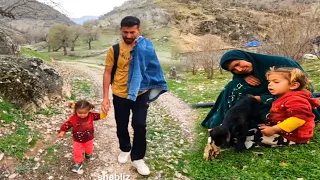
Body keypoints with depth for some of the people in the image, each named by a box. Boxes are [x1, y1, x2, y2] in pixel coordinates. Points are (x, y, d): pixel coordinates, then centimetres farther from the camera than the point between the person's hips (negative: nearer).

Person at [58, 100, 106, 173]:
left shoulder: (91, 115, -20)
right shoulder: (73, 118, -24)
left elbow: (100, 116, -14)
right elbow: (66, 124, -18)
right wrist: (62, 132, -27)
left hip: (88, 139, 1)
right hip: (77, 140, -1)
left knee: (89, 149, 26)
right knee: (77, 152, 11)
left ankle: (88, 153, 61)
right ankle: (78, 163, 36)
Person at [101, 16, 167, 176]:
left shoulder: (146, 47, -6)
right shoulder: (114, 50, -7)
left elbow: (152, 69, 3)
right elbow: (107, 73, -2)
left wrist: (151, 92, 2)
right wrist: (105, 97, -6)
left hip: (140, 94, 0)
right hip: (120, 95, 1)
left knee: (140, 126, 1)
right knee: (122, 126, 15)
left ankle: (137, 158, 20)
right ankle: (125, 149, 41)